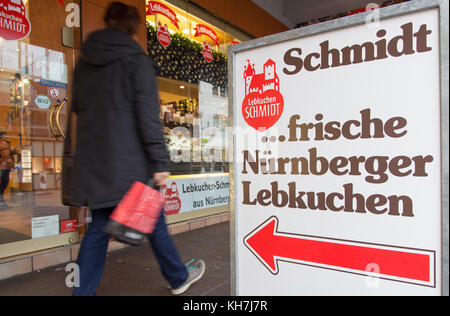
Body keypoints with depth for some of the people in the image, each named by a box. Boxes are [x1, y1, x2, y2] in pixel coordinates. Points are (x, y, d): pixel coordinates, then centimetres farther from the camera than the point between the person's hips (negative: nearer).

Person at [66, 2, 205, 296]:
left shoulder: (84, 62, 14)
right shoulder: (136, 59, -6)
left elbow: (78, 109, 20)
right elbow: (149, 114, -15)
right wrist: (160, 163, -16)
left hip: (93, 158, 6)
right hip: (129, 158, -5)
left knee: (99, 226, 13)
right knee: (153, 218, 8)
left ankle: (84, 291, 17)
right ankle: (179, 277, 28)